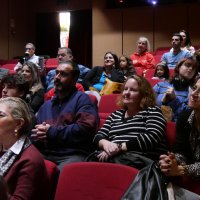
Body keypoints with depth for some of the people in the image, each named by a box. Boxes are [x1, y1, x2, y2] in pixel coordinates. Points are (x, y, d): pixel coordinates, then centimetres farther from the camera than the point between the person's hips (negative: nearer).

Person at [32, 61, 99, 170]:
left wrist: (51, 132, -6)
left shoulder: (81, 99, 5)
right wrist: (38, 136, -4)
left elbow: (85, 128, -11)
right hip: (45, 154, 5)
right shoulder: (46, 105, 25)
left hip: (73, 155, -5)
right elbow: (34, 132, 21)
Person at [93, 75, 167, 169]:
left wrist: (120, 147, -14)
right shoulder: (116, 114, 26)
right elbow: (98, 136, 18)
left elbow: (152, 138, -9)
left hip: (143, 160, -5)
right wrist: (105, 143, -9)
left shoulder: (152, 111, 9)